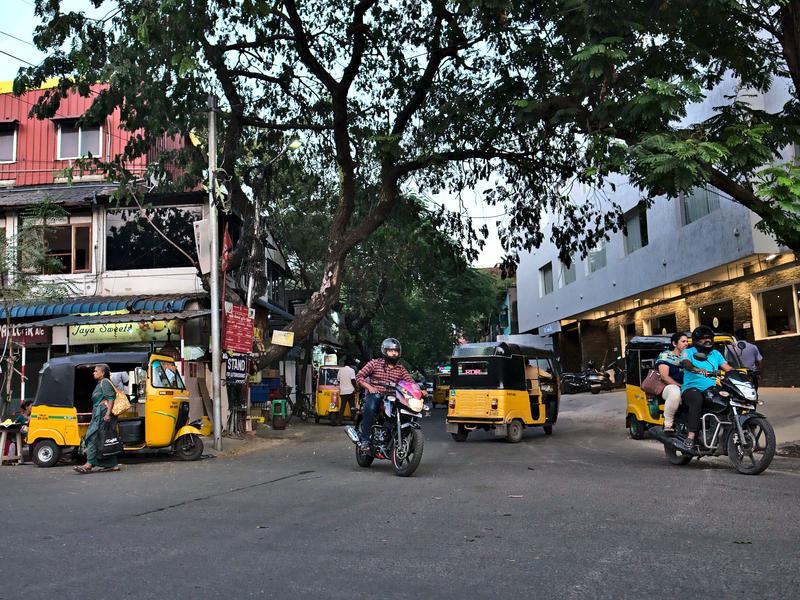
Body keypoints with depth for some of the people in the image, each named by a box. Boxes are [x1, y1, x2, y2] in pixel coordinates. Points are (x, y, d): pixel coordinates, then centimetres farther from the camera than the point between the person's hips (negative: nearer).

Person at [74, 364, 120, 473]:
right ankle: (112, 464, 9)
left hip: (102, 414, -10)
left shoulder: (104, 382, -7)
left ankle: (89, 464, -15)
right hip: (98, 415, 10)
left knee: (93, 437, -12)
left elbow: (111, 398, -16)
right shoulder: (100, 384, 23)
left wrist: (108, 413, -24)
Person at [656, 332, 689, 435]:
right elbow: (664, 376, -6)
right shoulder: (665, 355, 7)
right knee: (675, 392, -42)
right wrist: (680, 386, -16)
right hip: (669, 386, -6)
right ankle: (668, 424, -27)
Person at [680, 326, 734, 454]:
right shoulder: (688, 352, 6)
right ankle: (690, 439, -42)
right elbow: (686, 363, -16)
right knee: (697, 400, -38)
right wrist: (697, 369, -38)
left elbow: (727, 368, 13)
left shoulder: (715, 353, 23)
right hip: (691, 389, -5)